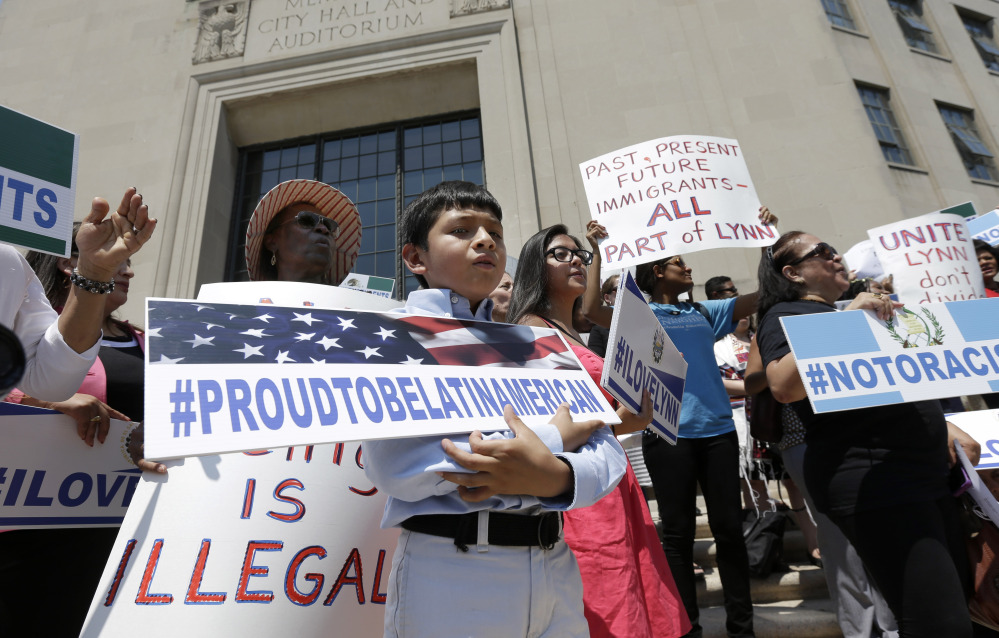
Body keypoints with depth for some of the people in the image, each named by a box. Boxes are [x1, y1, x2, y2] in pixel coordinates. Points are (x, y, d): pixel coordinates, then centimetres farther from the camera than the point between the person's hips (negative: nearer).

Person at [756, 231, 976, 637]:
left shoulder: (863, 311, 22)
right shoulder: (786, 315, -8)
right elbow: (783, 386, -27)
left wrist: (944, 429, 17)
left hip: (926, 472, 10)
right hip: (870, 477, -9)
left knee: (961, 599, 19)